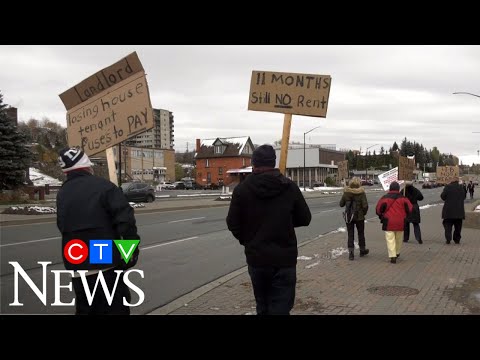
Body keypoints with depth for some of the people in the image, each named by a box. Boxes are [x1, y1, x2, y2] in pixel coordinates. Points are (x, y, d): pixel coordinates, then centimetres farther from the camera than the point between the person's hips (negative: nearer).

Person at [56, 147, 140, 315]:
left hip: (77, 265, 6)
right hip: (105, 264, -6)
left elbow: (63, 226, 17)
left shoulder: (62, 194, 9)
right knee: (115, 309, 1)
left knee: (85, 309, 18)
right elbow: (125, 218, -17)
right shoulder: (103, 186, -11)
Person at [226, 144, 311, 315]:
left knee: (262, 307, 20)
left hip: (256, 258, 1)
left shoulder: (242, 189, -6)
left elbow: (232, 224, -3)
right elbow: (305, 219, 2)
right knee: (280, 308, 2)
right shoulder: (290, 187, -4)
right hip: (284, 258, -1)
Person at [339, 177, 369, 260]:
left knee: (350, 235, 7)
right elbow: (365, 206, -16)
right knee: (361, 234, 17)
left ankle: (351, 253, 2)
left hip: (349, 217, 2)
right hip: (359, 217, -1)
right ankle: (362, 250, 32)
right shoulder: (361, 193, -13)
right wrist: (364, 213, 2)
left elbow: (341, 204, 1)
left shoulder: (346, 193, -5)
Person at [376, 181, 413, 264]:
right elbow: (410, 209, 5)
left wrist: (381, 217, 15)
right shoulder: (403, 198, 2)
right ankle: (397, 253, 35)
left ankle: (392, 256, -9)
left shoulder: (385, 198, -4)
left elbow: (378, 209, -3)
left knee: (390, 239, -2)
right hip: (400, 223, 3)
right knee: (399, 239, 19)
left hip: (388, 223, -2)